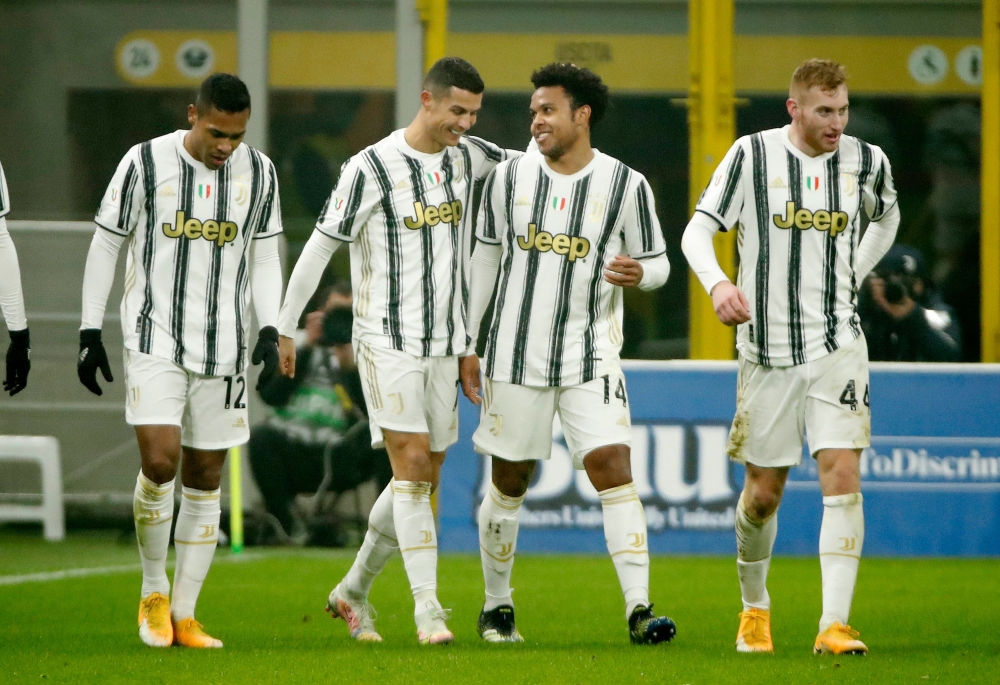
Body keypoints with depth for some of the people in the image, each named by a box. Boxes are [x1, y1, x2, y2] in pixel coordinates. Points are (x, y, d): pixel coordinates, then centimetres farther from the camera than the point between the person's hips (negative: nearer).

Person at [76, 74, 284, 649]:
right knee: (160, 460, -18)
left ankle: (184, 616, 10)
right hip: (155, 339, -3)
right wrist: (91, 333, -1)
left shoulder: (259, 173, 3)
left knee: (205, 477, 4)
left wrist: (270, 331, -2)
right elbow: (106, 246, 1)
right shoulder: (145, 164, -7)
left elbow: (264, 258, 11)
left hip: (223, 345, 3)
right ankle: (154, 589, 4)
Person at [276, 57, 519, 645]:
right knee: (411, 467, -15)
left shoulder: (468, 157, 7)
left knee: (423, 479, 8)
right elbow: (319, 248, -6)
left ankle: (354, 592, 24)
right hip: (388, 342, -6)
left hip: (445, 344, 6)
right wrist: (285, 327, -4)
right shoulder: (372, 168, -11)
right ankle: (428, 610, -17)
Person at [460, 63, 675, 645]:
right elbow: (486, 261, 11)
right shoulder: (509, 178, 2)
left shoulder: (626, 185, -3)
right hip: (515, 352, 2)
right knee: (510, 481, 7)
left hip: (590, 356, -2)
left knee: (613, 468, -14)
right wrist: (466, 345, 12)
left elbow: (657, 263, 6)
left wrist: (639, 272, -19)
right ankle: (497, 606, 23)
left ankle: (639, 609, -17)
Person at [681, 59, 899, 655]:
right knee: (764, 492, 7)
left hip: (838, 345, 1)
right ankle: (755, 608, 32)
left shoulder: (866, 161, 3)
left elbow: (887, 218, 25)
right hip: (768, 348, -1)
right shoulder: (753, 156, -6)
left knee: (843, 475, -15)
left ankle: (835, 624, -17)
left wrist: (851, 279, 11)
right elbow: (698, 230, -7)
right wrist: (718, 282, -27)